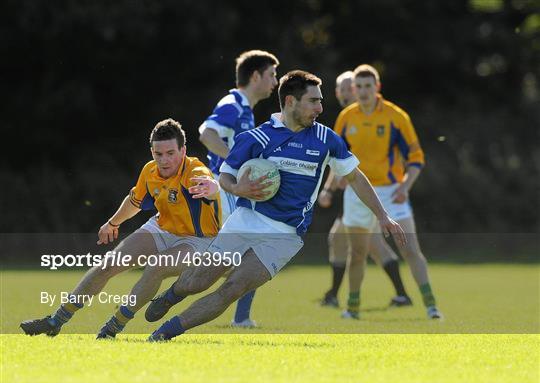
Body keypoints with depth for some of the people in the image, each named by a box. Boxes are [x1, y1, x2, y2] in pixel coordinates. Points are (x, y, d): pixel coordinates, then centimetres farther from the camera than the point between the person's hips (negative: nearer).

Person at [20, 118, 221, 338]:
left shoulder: (196, 173, -29)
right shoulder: (150, 172, -9)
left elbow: (212, 185, -56)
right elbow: (135, 201, 14)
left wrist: (211, 188, -80)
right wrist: (113, 223, 28)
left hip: (196, 240, -6)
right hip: (161, 229, 6)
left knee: (155, 269, -34)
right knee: (108, 265, -5)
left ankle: (115, 326, -21)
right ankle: (56, 321, 3)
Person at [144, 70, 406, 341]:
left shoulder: (326, 139, 4)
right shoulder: (256, 138, -3)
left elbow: (354, 177, 16)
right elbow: (225, 176, 7)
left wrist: (383, 216, 13)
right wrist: (238, 189, -16)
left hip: (286, 235, 0)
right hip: (246, 220, 0)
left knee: (231, 290, -16)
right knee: (196, 283, -2)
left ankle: (166, 332, -7)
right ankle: (173, 294, 35)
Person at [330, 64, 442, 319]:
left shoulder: (395, 116, -8)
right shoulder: (346, 117, 3)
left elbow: (416, 156, -6)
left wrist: (405, 185, -20)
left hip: (390, 193, -3)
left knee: (411, 250, -13)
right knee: (357, 253, 12)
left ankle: (430, 305, -15)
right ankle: (353, 306, 28)